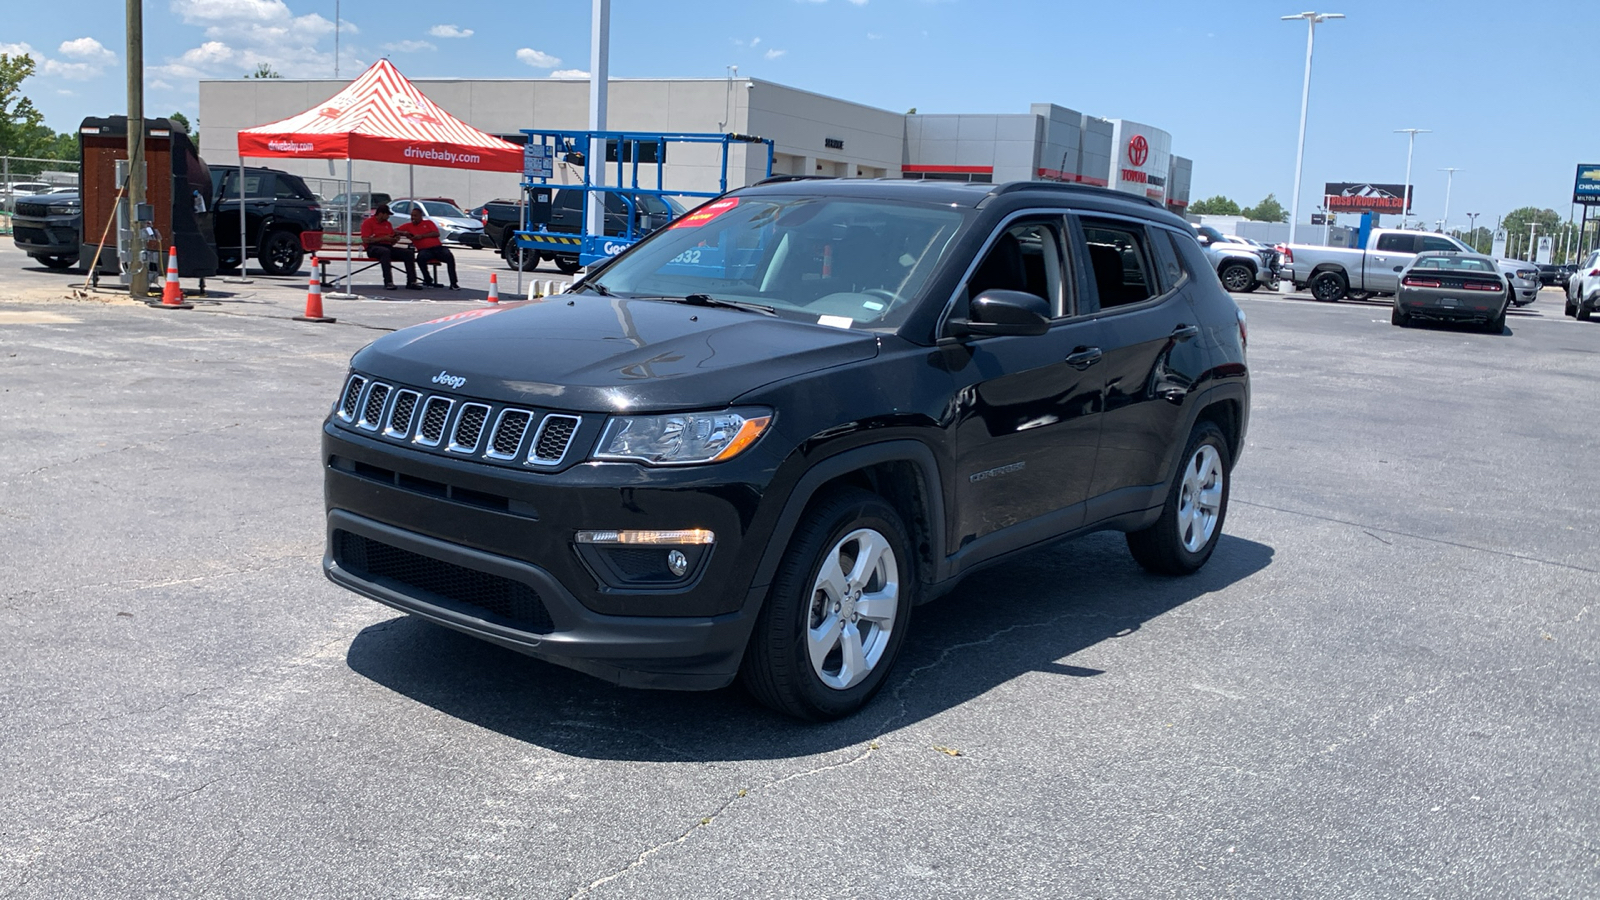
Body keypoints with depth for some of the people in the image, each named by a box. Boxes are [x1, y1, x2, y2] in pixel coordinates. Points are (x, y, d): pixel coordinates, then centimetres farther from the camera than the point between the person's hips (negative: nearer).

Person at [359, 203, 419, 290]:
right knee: (385, 251, -41)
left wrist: (395, 239, 0)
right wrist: (383, 238, -12)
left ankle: (411, 282, -21)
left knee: (409, 253, -15)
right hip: (373, 248, -6)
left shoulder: (388, 224, 23)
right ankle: (388, 282, -47)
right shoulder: (368, 222, 4)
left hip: (388, 247, 6)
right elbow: (365, 240, -9)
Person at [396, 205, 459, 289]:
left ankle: (453, 283, -30)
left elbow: (437, 233, 2)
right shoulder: (408, 226, 18)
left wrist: (422, 236, -8)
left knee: (449, 256, -29)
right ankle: (427, 279, -17)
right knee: (420, 257, -37)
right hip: (424, 250, 0)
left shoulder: (428, 222, 16)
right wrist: (404, 233, -4)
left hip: (438, 247, 0)